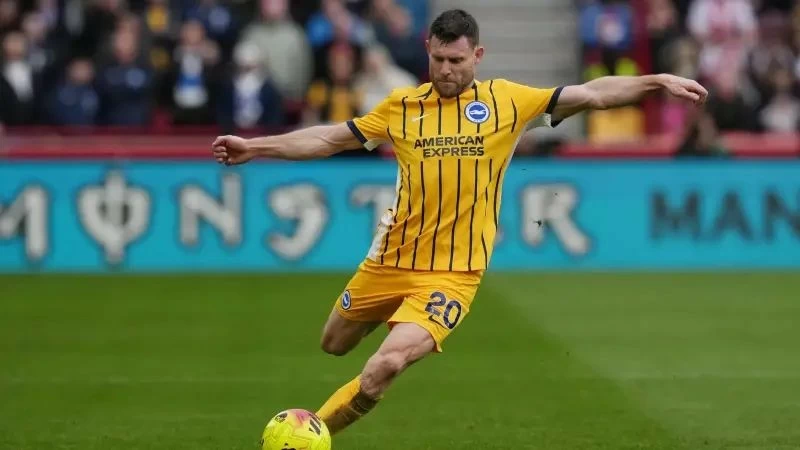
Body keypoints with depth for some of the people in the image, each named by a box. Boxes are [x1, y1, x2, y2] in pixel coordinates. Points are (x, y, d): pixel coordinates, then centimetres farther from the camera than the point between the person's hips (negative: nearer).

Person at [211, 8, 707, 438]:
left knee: (387, 364, -24)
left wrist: (658, 81, -13)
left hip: (453, 274, -4)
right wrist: (254, 147, 4)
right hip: (391, 261, 4)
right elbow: (330, 138, 9)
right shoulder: (401, 106, 3)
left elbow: (592, 94, -3)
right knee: (335, 345, 20)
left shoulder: (506, 101, -2)